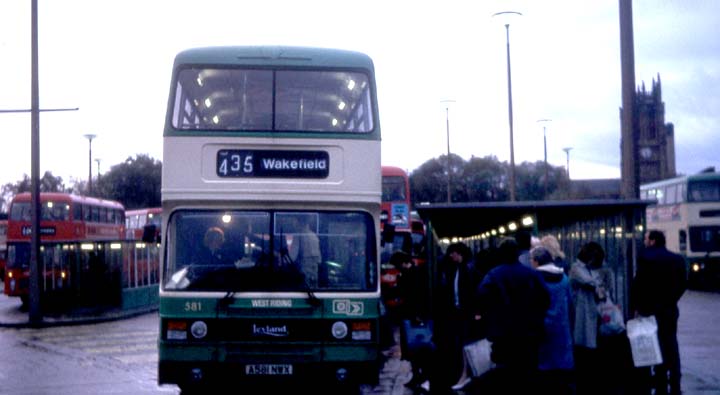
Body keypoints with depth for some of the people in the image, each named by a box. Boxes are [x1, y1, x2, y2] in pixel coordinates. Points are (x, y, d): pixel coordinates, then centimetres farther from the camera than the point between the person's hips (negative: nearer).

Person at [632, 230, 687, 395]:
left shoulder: (646, 257, -11)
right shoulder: (677, 259, 5)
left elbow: (638, 284, -13)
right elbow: (683, 284, 4)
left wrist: (638, 306, -3)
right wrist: (671, 300, 14)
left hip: (652, 310, -5)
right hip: (671, 309, 5)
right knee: (671, 348, 10)